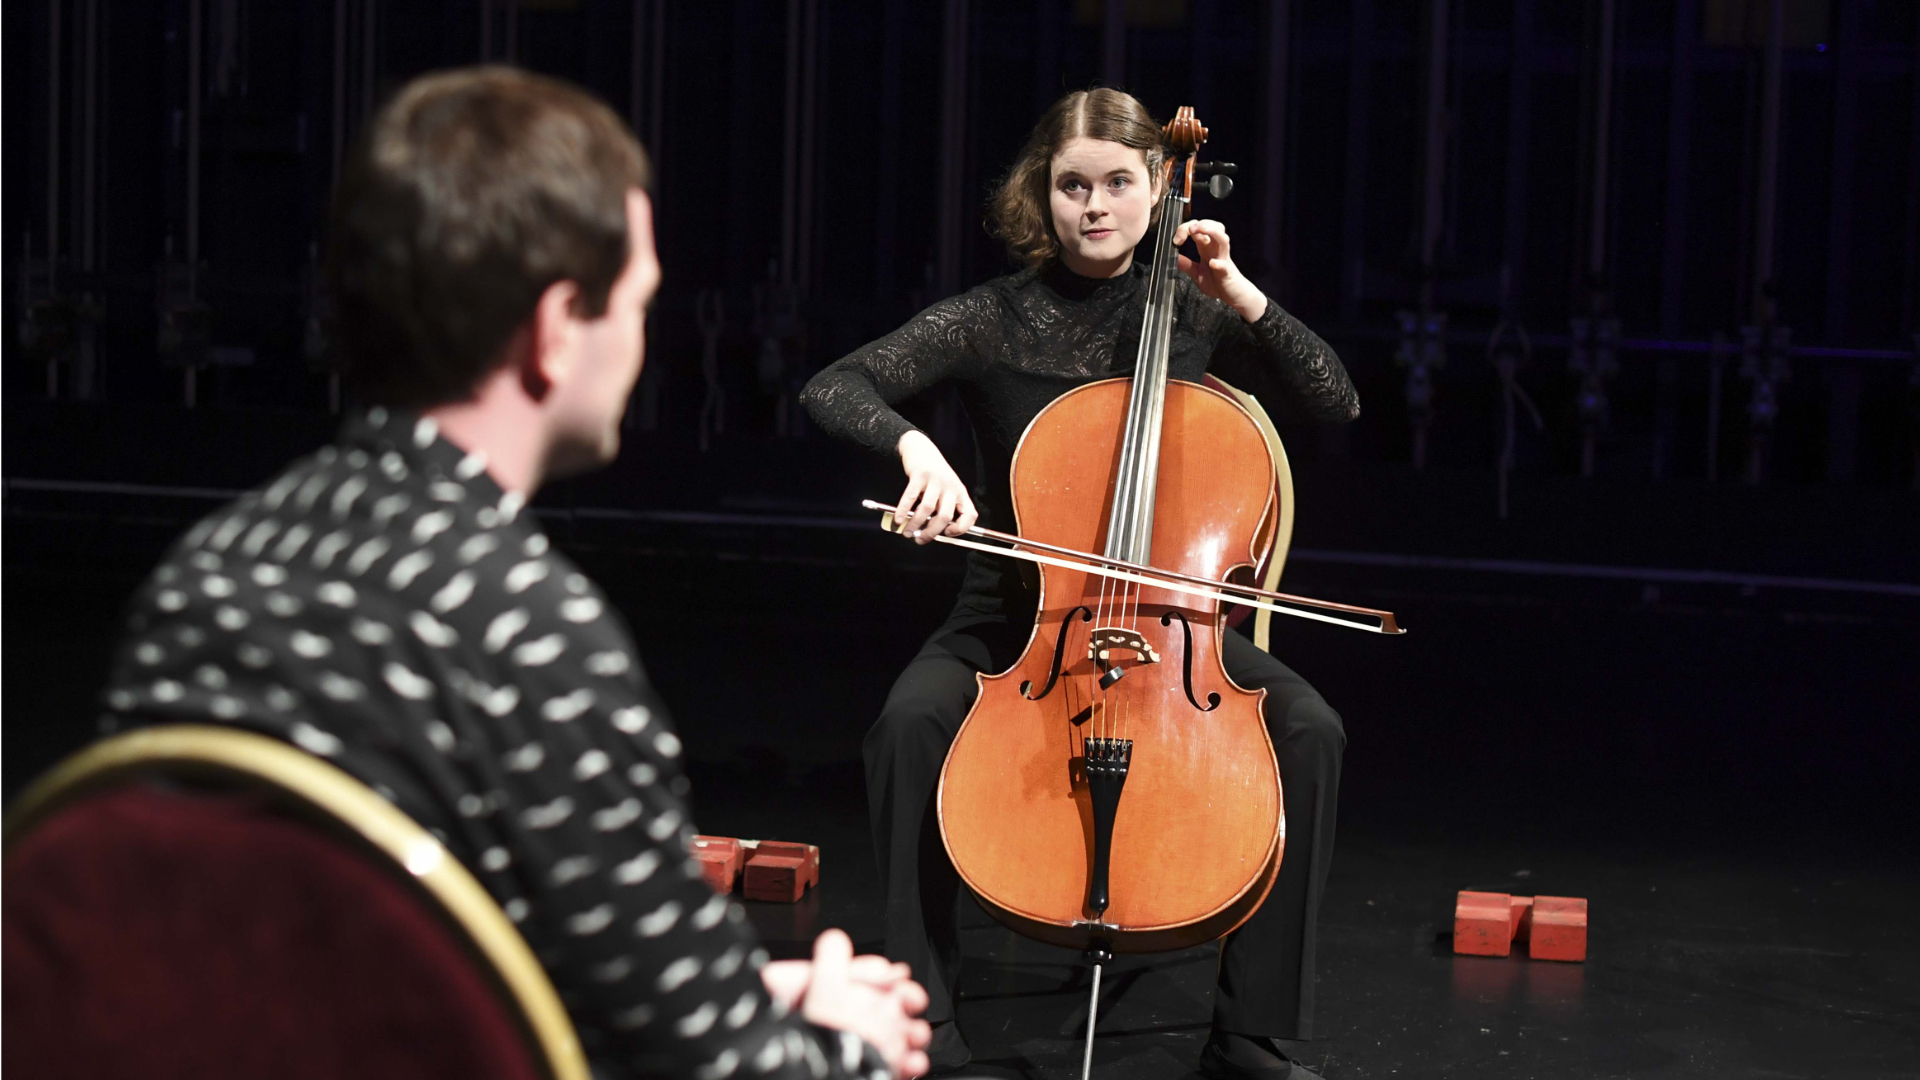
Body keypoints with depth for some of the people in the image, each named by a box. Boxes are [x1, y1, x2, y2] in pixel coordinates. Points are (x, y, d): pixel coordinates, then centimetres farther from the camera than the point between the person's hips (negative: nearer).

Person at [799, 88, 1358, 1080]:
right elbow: (832, 389, -12)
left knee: (1309, 731, -25)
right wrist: (914, 444, -33)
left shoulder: (1192, 315, 4)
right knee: (910, 722, -32)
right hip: (1013, 613, -1)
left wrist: (1240, 296, -11)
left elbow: (1335, 403, 0)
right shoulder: (992, 320, -3)